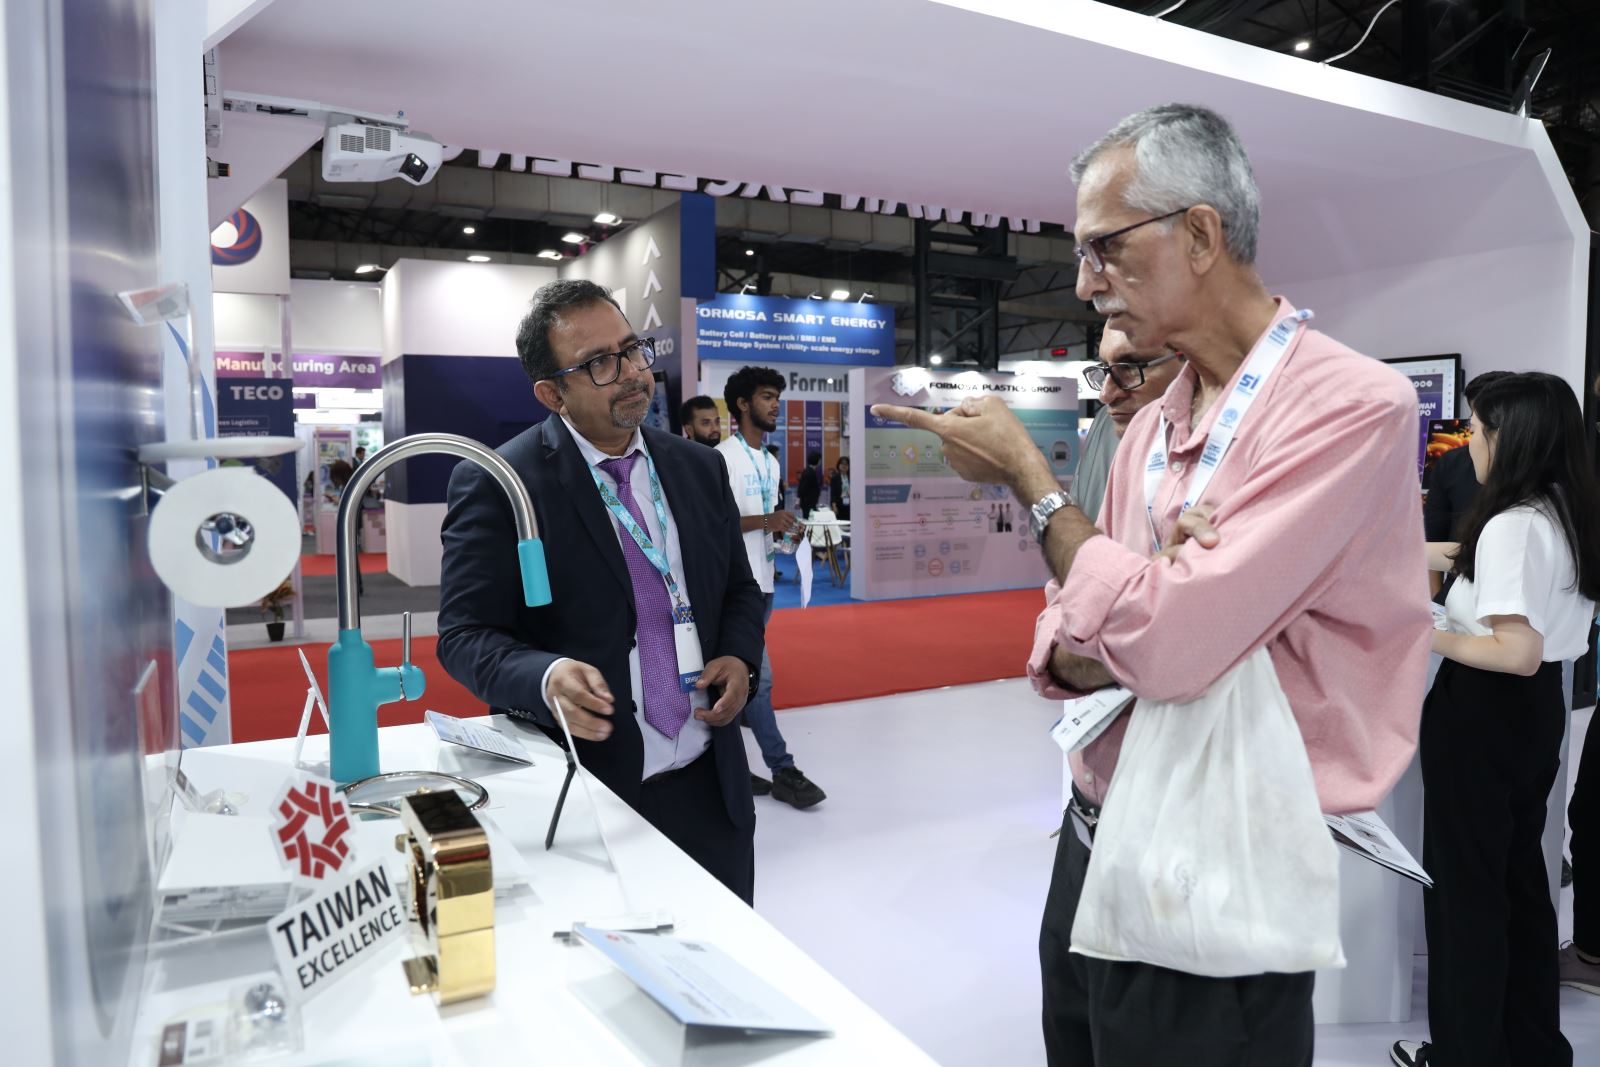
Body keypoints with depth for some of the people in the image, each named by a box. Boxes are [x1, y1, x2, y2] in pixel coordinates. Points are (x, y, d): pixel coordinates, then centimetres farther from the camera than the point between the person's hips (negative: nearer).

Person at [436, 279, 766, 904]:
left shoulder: (699, 468, 6)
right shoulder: (496, 485, -10)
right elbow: (464, 635, -10)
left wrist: (739, 657, -4)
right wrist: (545, 680, -29)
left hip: (711, 785, 5)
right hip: (582, 792, -5)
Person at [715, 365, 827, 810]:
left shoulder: (772, 462, 16)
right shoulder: (723, 457, -10)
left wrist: (788, 529, 3)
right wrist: (765, 520, -22)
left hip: (763, 580, 9)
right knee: (757, 677, -6)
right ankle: (784, 772, -1)